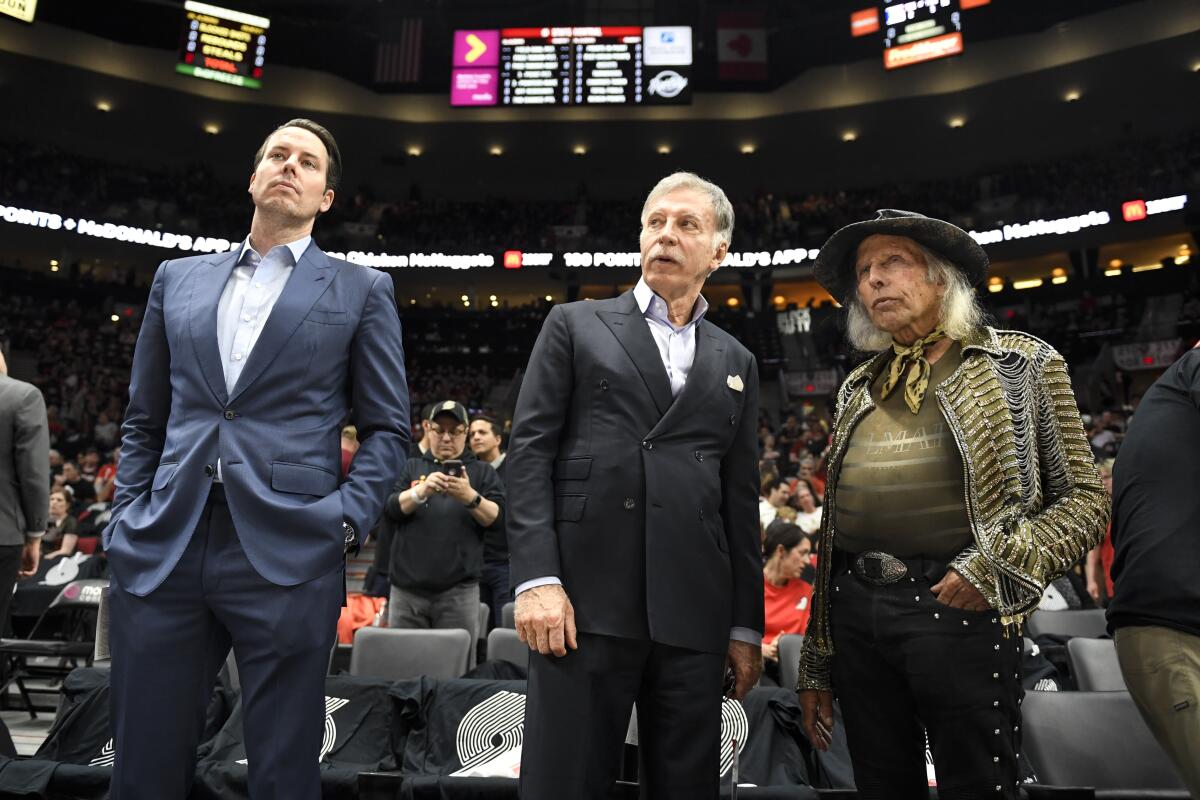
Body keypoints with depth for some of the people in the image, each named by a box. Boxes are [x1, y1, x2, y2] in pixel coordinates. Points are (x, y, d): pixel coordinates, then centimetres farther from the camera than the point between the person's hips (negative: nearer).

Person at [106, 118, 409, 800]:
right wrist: (128, 520, 8)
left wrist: (348, 522, -7)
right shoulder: (178, 279, 16)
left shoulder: (361, 290, 7)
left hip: (288, 557, -3)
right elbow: (144, 421, 18)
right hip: (160, 555, 3)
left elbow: (388, 428, 5)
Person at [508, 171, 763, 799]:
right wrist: (537, 580, -11)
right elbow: (530, 450, 0)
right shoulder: (575, 325, 9)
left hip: (694, 613, 3)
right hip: (586, 599, -3)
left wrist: (747, 625, 11)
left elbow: (740, 501, 14)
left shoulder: (734, 362, 17)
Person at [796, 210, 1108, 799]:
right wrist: (816, 666, 14)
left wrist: (1002, 566, -15)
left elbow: (1085, 497, 2)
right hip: (854, 613, 4)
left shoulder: (1021, 363, 4)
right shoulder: (856, 390, 14)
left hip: (956, 606, -4)